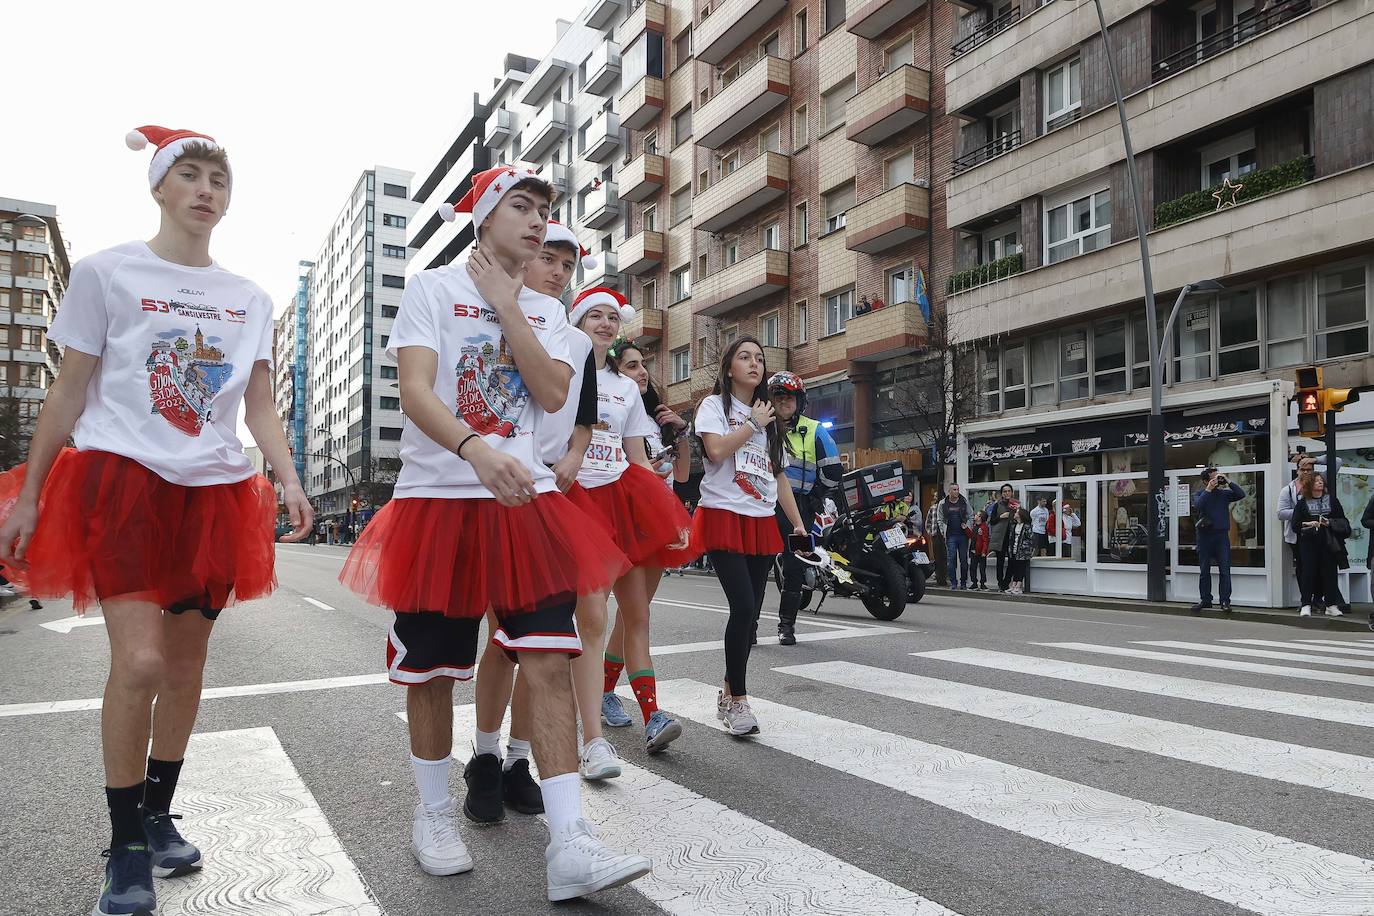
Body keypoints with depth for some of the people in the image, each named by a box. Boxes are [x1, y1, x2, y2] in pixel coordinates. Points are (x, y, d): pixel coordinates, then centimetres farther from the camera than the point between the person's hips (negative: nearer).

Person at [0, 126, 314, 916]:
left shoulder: (250, 298, 10)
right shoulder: (107, 273, 2)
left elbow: (260, 407, 8)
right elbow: (70, 393, 3)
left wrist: (290, 481, -8)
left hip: (215, 489, 4)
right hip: (124, 477, -3)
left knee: (186, 663, 9)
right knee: (139, 661, -13)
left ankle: (159, 814, 27)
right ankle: (126, 847, 5)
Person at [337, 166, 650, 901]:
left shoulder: (545, 311, 14)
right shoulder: (432, 287, 1)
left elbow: (553, 394, -3)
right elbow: (414, 392, -14)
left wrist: (507, 308, -4)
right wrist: (475, 449, -32)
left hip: (526, 500, 3)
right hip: (439, 499, -3)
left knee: (549, 663, -7)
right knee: (429, 668, 8)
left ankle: (569, 846, -5)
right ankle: (433, 812, 30)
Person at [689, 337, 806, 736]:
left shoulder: (768, 416, 20)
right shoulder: (714, 404, 3)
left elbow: (779, 475, 19)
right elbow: (716, 450, -17)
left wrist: (798, 523, 14)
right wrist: (753, 424, -5)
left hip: (762, 522, 6)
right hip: (724, 516, -6)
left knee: (750, 611, 4)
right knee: (744, 607, -17)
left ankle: (730, 694, 18)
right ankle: (738, 700, -7)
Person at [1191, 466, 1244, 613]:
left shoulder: (1224, 493, 7)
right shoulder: (1200, 494, 4)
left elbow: (1241, 494, -6)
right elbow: (1198, 505, -16)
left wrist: (1228, 482, -9)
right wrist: (1208, 490, -16)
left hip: (1222, 535, 0)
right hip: (1204, 536, 0)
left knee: (1224, 570, -2)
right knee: (1204, 571, 7)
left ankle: (1225, 601, 2)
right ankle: (1205, 600, 16)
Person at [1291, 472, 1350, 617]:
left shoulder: (1331, 499, 8)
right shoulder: (1303, 502, 5)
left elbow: (1342, 520, 6)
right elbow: (1294, 524, 2)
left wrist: (1330, 523, -12)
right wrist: (1307, 524, -15)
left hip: (1329, 543, 1)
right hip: (1309, 543, -1)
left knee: (1330, 572, 1)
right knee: (1309, 572, -3)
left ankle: (1331, 605, 8)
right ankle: (1306, 605, 1)